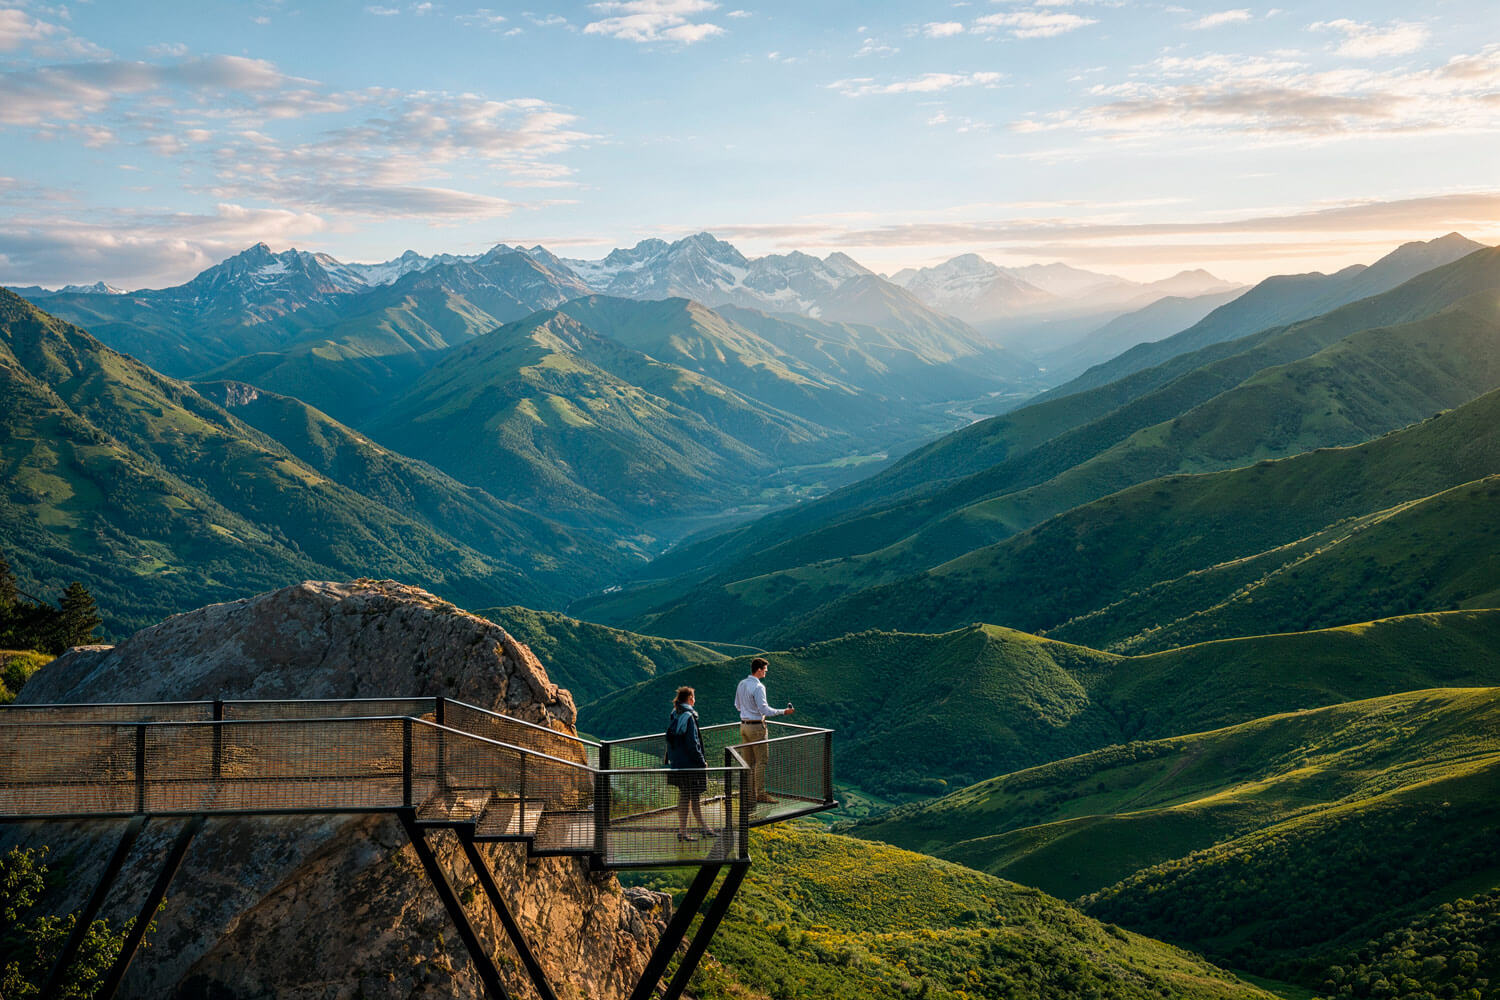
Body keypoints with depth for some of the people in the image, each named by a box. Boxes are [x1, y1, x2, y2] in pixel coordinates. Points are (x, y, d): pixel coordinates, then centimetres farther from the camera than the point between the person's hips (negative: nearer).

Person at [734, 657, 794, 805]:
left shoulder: (741, 684, 8)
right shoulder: (758, 687, -17)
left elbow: (737, 705, 18)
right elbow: (764, 709, -20)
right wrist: (783, 712, -16)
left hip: (744, 725, 8)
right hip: (756, 727, -8)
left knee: (748, 761, 13)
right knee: (761, 760, -3)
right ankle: (760, 794, -4)